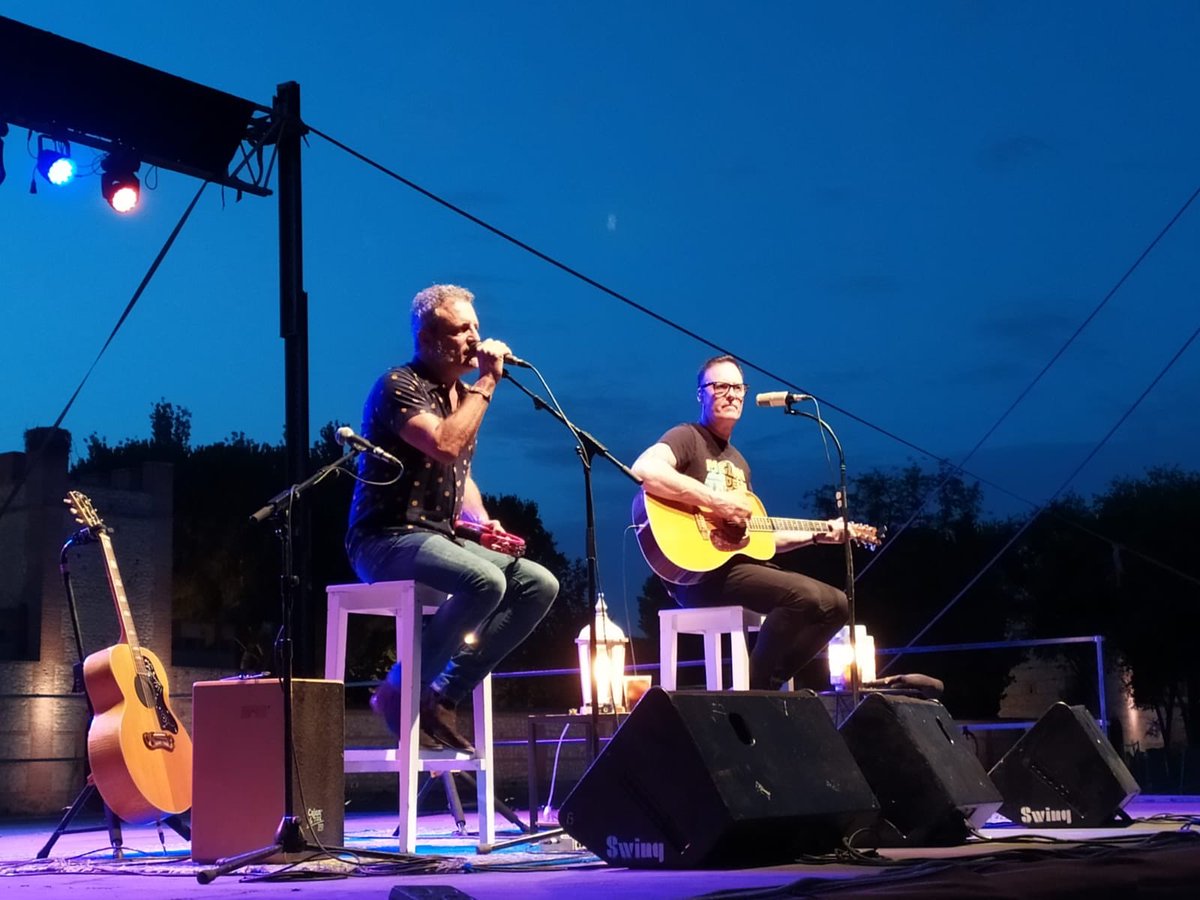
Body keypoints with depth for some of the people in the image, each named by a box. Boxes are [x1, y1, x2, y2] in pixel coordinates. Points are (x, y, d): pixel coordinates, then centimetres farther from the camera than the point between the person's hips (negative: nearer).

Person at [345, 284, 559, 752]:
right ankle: (401, 691, -15)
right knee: (485, 582, -33)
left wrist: (482, 521, 8)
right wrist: (487, 383, -17)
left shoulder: (462, 394, 17)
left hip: (440, 539, 9)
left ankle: (442, 694, -5)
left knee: (539, 584, -8)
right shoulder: (399, 386, -10)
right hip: (387, 540, -9)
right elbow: (445, 446, -27)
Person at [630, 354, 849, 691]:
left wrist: (816, 535, 19)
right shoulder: (687, 437, -3)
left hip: (740, 562, 9)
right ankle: (752, 691, -13)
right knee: (805, 595, -27)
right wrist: (717, 502, -24)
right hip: (697, 570, -9)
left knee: (836, 603, 2)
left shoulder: (738, 462, 24)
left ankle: (769, 683, 2)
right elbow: (644, 470, -26)